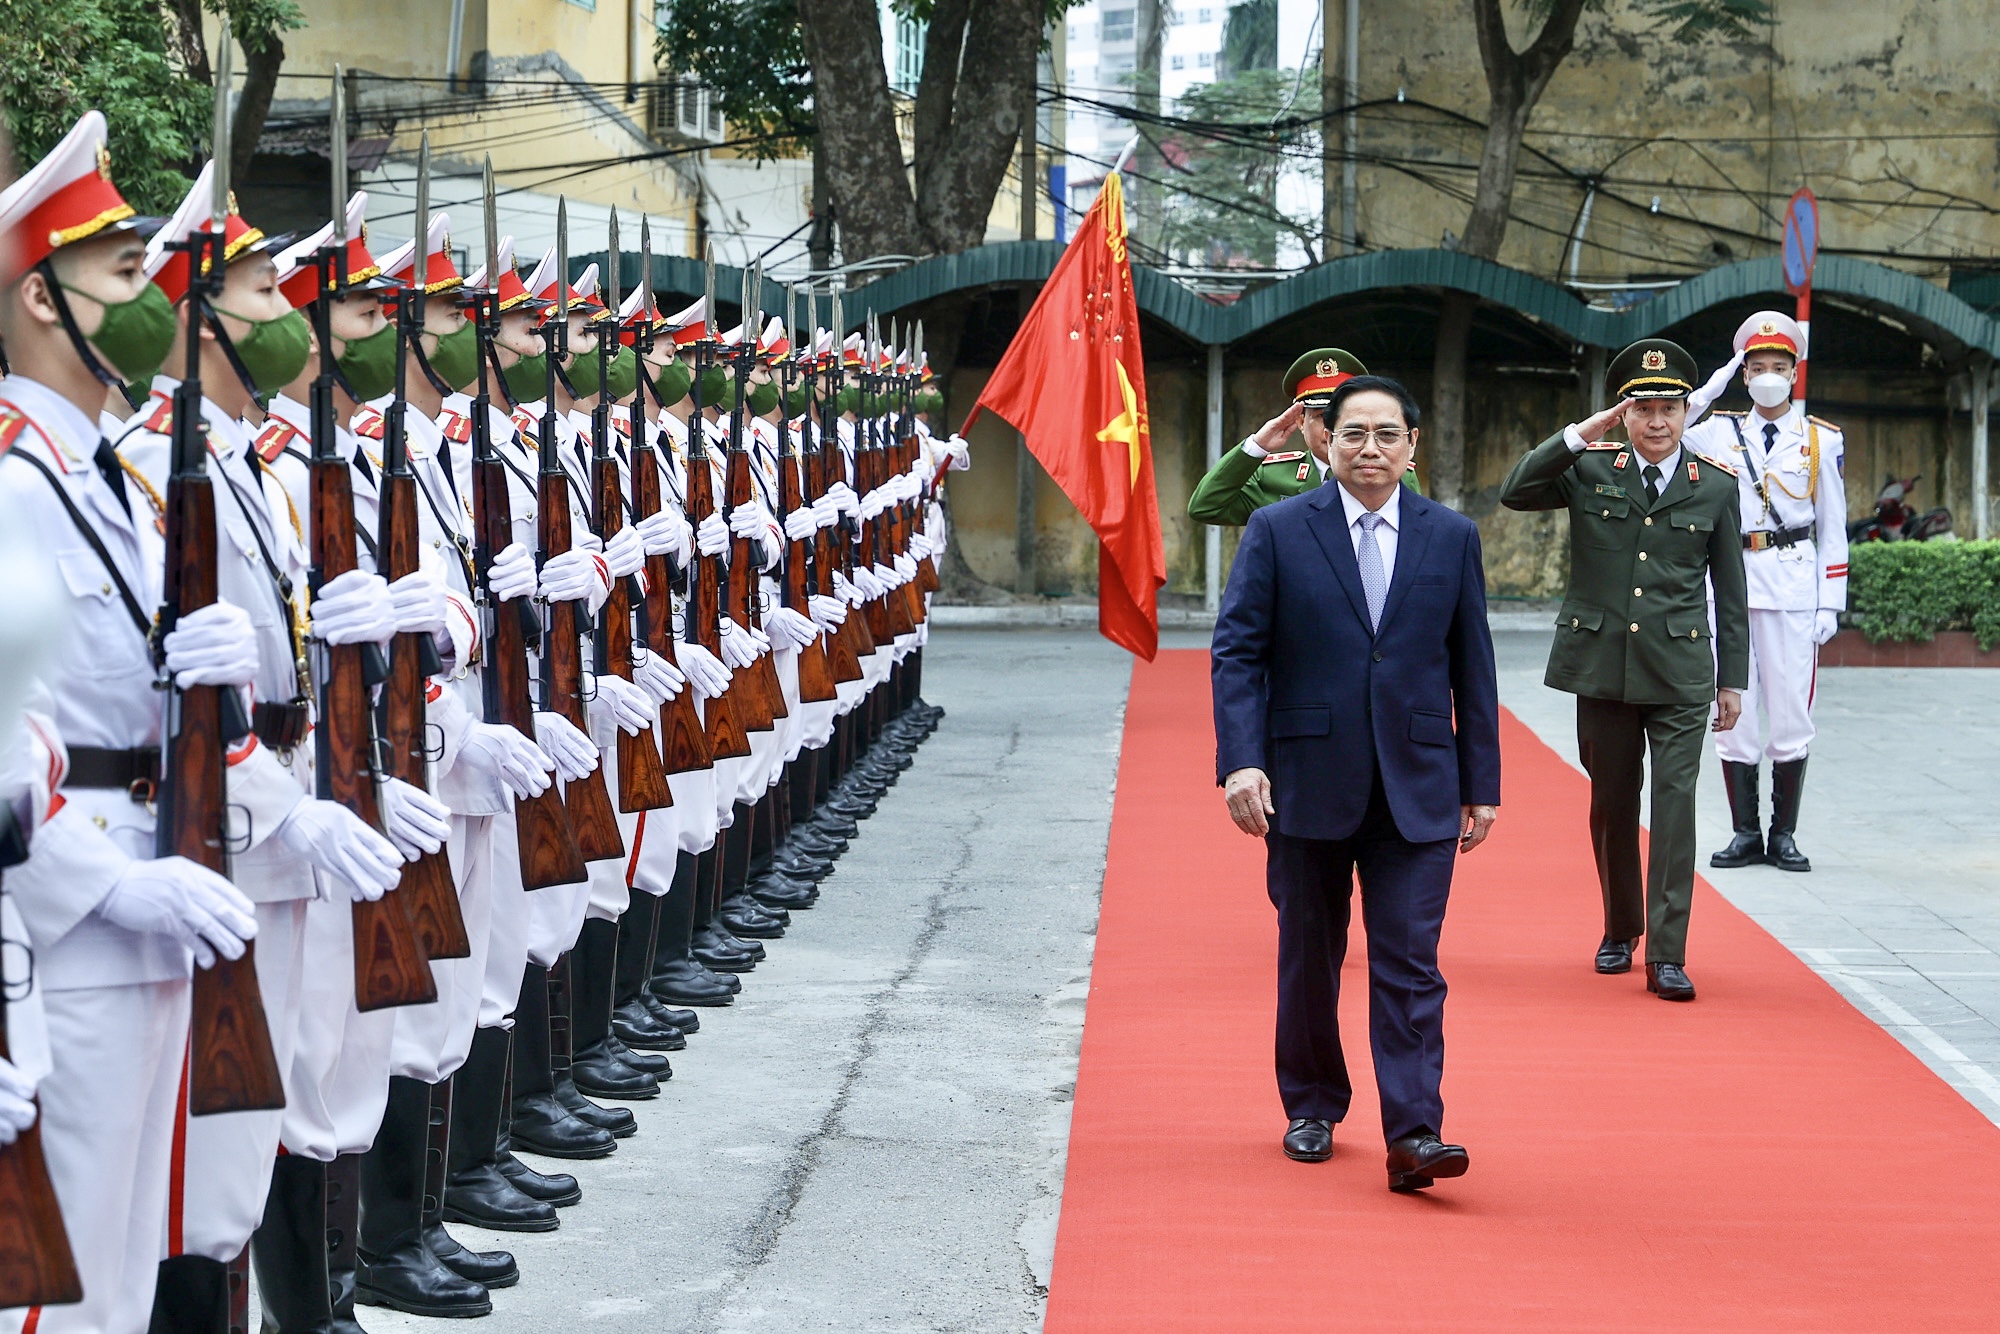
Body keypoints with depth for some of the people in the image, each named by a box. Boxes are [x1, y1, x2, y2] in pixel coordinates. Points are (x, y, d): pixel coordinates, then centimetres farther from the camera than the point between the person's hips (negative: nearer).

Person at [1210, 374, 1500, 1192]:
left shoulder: (1452, 538, 6)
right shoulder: (1277, 532, 1)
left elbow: (1472, 666, 8)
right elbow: (1237, 653, -2)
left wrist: (1481, 783, 6)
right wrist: (1240, 761, -14)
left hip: (1417, 788, 0)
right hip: (1307, 782, 0)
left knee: (1410, 964, -6)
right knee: (1309, 958, 12)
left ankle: (1413, 1134, -9)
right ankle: (1312, 1108, 28)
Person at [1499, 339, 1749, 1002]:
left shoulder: (1715, 486, 4)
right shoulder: (1589, 469, 3)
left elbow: (1730, 591, 8)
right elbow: (1514, 493, -11)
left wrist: (1733, 678, 6)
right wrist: (1581, 434, -14)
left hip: (1679, 673, -1)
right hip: (1601, 667, 1)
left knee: (1675, 803, -9)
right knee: (1612, 804, 11)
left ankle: (1667, 954, -8)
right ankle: (1620, 930, 29)